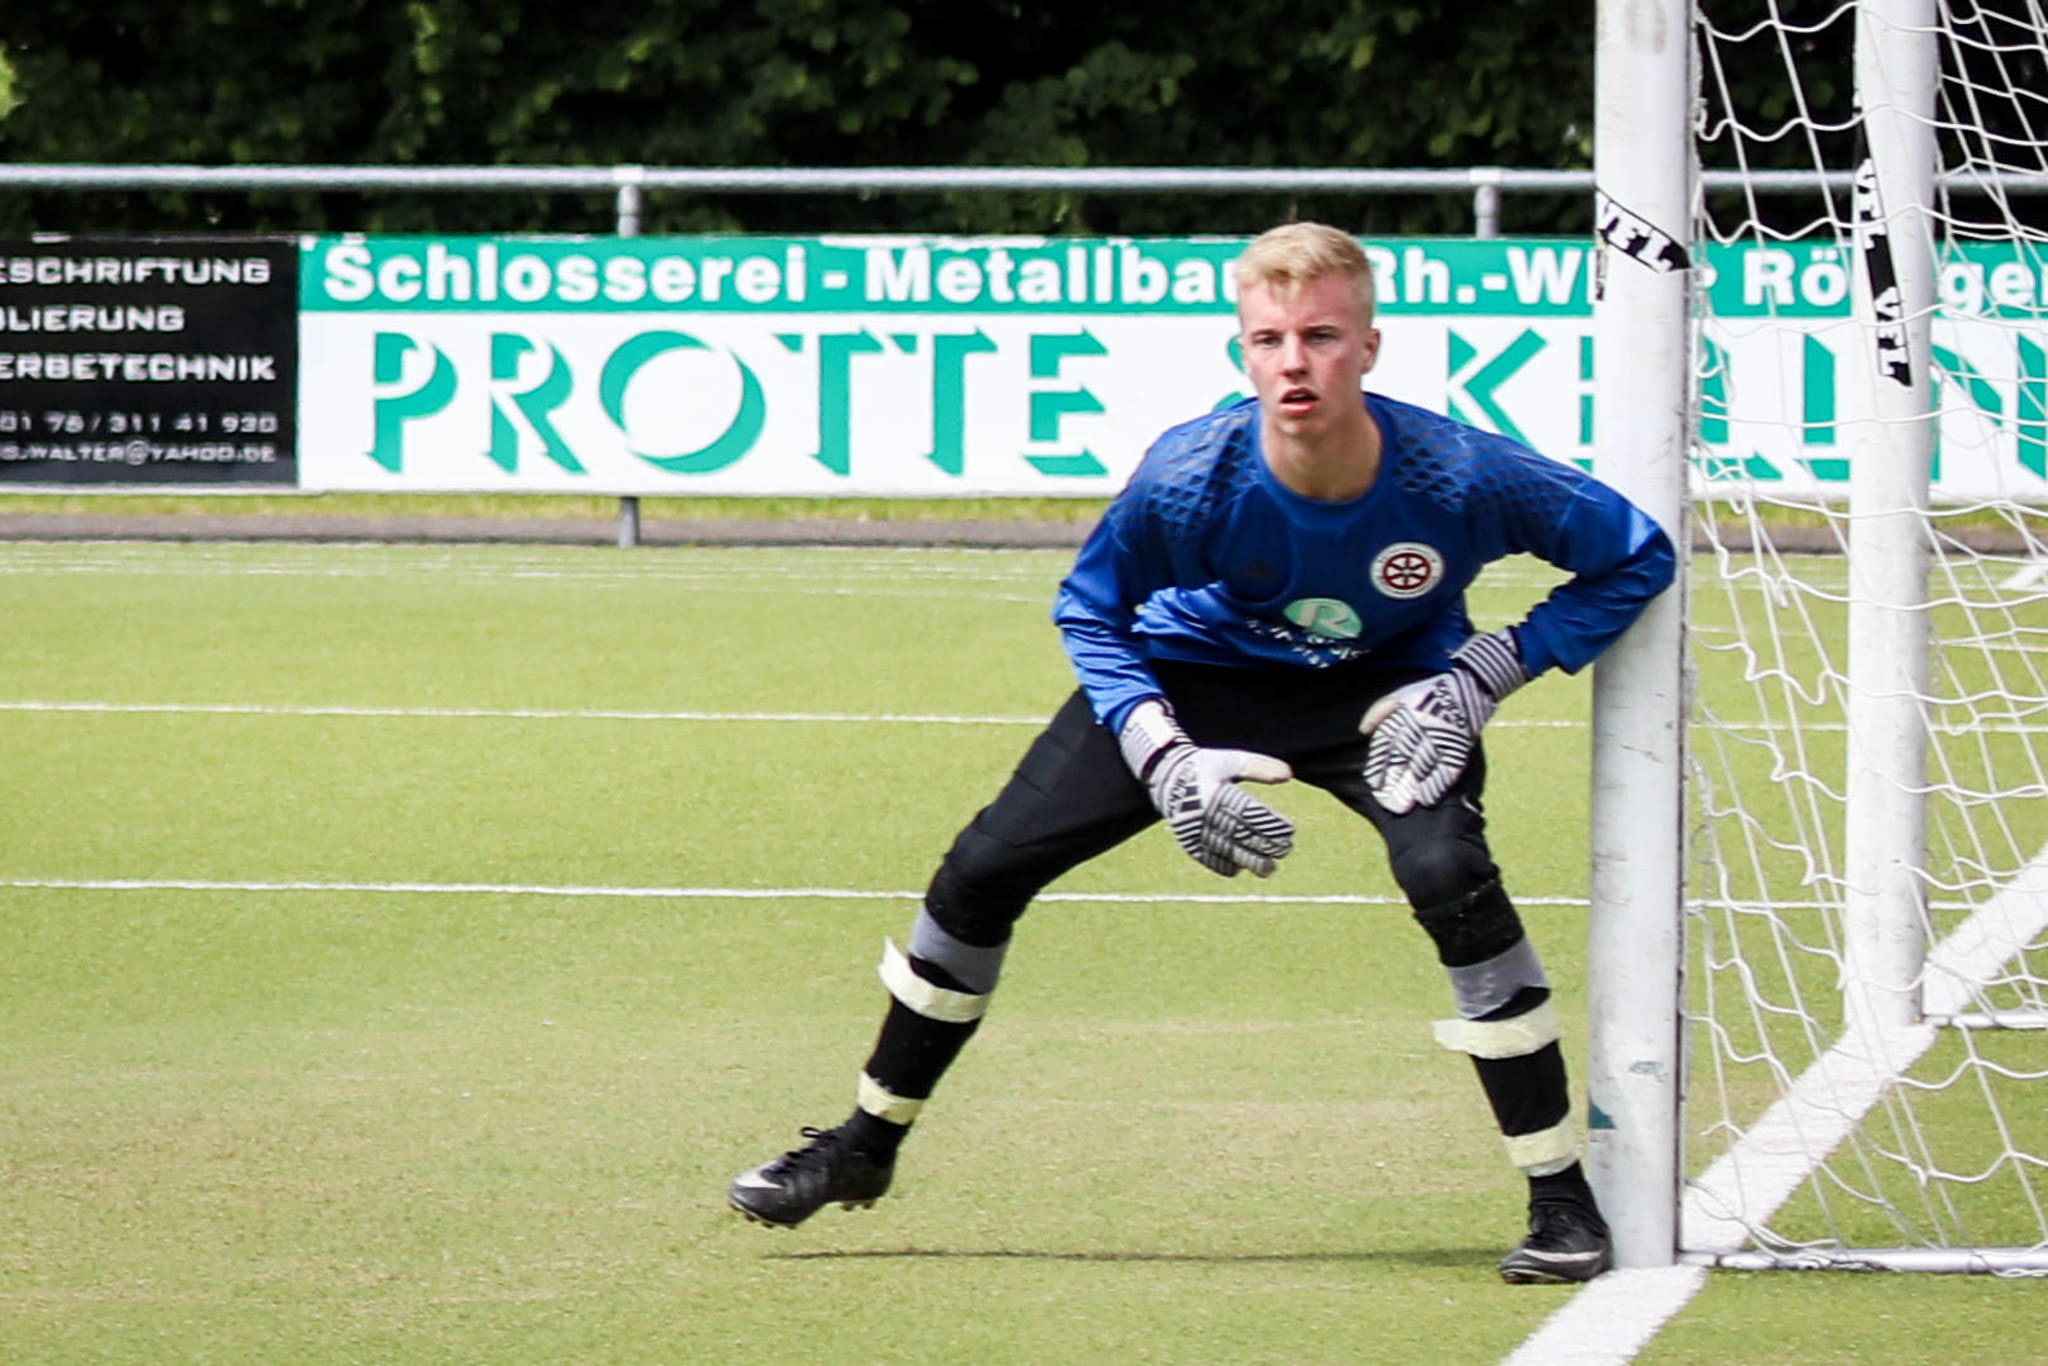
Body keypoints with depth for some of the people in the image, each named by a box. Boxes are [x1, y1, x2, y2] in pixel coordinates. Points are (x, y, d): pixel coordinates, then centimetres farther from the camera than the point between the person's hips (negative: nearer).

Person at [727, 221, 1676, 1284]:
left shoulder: (1460, 478, -33)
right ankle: (865, 1147, 20)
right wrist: (1163, 760, -23)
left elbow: (1637, 558, -17)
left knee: (1448, 875, -30)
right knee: (986, 866, -3)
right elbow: (1087, 612, -10)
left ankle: (1564, 1199, -17)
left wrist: (1489, 671, -25)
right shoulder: (1188, 478, -31)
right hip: (1201, 670, 2)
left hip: (1386, 692, -2)